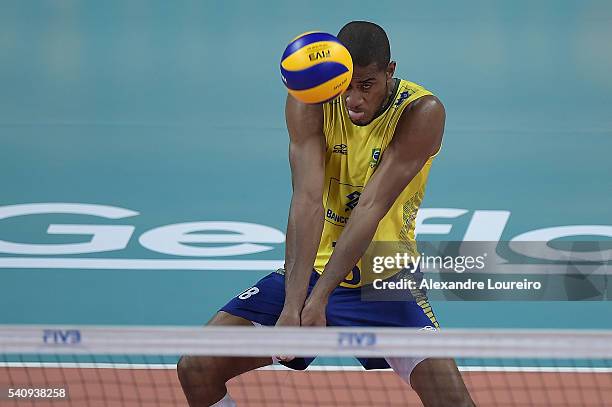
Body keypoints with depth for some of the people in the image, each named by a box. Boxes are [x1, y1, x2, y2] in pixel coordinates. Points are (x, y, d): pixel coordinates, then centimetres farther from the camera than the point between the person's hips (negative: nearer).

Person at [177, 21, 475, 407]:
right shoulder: (310, 103, -13)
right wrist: (292, 305, -35)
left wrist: (318, 301, -32)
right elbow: (308, 201, -24)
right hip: (310, 269, 2)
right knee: (196, 369, -8)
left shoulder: (422, 113, -19)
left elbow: (371, 208, -25)